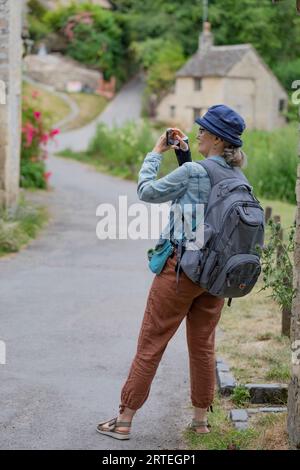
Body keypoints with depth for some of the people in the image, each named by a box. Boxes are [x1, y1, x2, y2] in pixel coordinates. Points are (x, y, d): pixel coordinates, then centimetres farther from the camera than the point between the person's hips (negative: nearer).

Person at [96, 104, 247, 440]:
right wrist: (185, 152, 16)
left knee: (150, 344, 2)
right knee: (203, 346, 15)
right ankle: (201, 419, 21)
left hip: (182, 266, -6)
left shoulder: (192, 171, -17)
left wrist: (156, 153, 5)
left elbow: (147, 191, -7)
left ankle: (124, 420, 8)